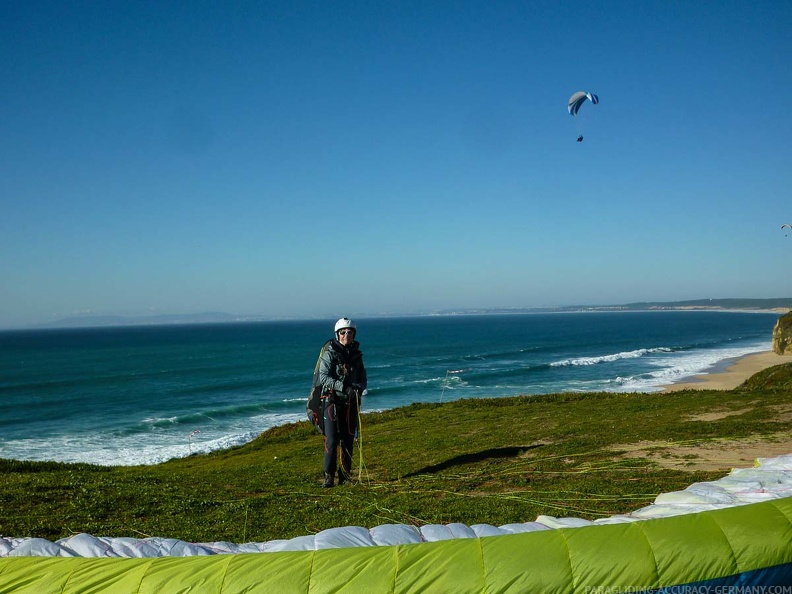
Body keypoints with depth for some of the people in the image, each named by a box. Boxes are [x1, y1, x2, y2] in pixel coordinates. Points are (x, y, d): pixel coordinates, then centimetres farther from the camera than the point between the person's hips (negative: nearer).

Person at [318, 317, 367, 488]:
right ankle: (328, 476, -3)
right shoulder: (329, 353, -5)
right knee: (332, 440, -10)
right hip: (333, 401, -5)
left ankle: (345, 475, 18)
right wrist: (343, 386, -27)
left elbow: (363, 379, 11)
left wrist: (358, 387, -13)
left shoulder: (356, 354, 10)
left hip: (351, 402, 5)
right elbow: (323, 377, -15)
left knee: (348, 440, 8)